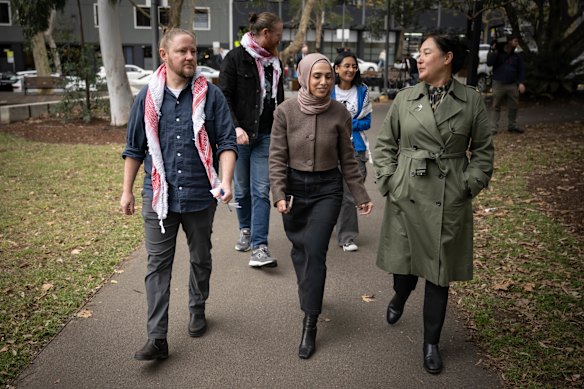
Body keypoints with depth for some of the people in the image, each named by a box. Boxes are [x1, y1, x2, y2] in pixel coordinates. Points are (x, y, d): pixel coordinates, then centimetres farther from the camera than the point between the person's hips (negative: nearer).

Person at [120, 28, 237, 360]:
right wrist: (127, 191, 9)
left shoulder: (210, 95, -2)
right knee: (158, 266, 1)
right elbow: (135, 148, 9)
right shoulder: (149, 96, 3)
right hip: (159, 196, 1)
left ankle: (198, 309, 39)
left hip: (200, 195, 0)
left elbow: (227, 142, -5)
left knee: (201, 259, 16)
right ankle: (157, 338, 7)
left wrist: (226, 181, -20)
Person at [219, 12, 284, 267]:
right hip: (240, 135, -3)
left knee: (261, 191, -4)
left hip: (265, 136, 3)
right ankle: (246, 230, 34)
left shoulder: (274, 62, 13)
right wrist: (235, 127, -20)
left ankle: (259, 248, -6)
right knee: (242, 188, 10)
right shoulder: (235, 58, -4)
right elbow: (224, 96, -8)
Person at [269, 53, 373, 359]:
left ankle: (309, 324, 2)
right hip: (294, 186, 1)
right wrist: (279, 194, -14)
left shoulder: (340, 113, -6)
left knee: (315, 251, -8)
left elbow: (348, 159, 3)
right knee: (299, 249, 14)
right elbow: (277, 157, -5)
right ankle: (309, 295, 42)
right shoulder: (285, 111, -8)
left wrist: (361, 195, 5)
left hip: (327, 189, -1)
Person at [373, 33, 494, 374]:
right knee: (404, 264, 10)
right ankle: (400, 297, 48)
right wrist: (388, 180, -1)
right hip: (407, 194, 1)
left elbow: (483, 149, 6)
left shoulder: (472, 100, 0)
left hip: (449, 200, -1)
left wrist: (471, 185, -4)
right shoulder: (405, 98, 3)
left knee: (439, 274, 7)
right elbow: (385, 144, 9)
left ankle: (432, 343, 25)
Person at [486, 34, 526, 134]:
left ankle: (512, 125, 20)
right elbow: (489, 63, -14)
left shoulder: (516, 56, 14)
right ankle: (494, 127, 3)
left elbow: (521, 70, 13)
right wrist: (494, 51, -16)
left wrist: (521, 83, 1)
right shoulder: (497, 53, 3)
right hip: (498, 84, -4)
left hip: (512, 85, 4)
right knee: (496, 107, -1)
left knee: (514, 106, 6)